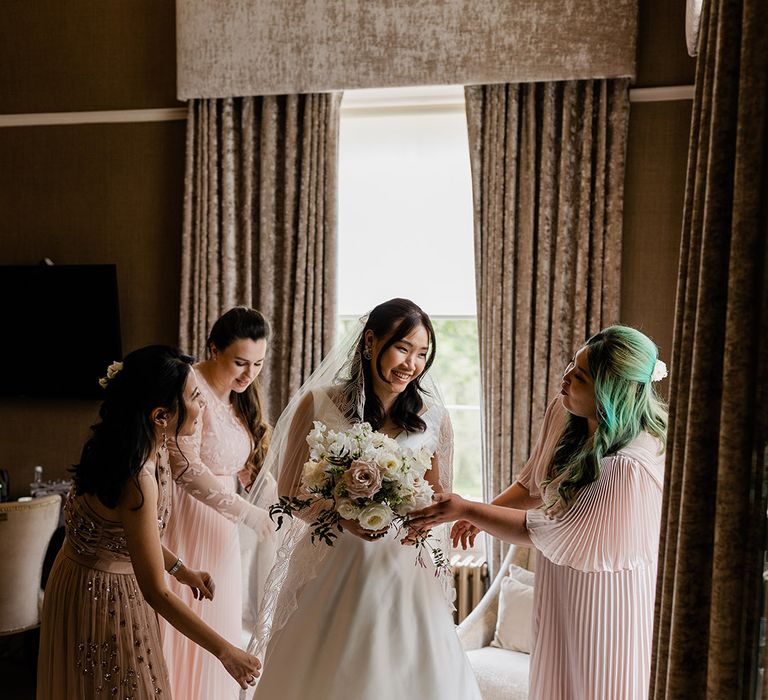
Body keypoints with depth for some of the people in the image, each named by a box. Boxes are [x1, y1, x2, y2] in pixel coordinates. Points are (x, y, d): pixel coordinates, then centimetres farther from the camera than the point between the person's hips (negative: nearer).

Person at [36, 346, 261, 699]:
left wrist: (180, 569, 7)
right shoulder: (137, 479, -34)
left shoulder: (150, 446, -7)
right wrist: (226, 651, -27)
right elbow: (156, 593, -31)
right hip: (102, 597, -8)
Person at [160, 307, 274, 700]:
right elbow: (186, 467, -24)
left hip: (221, 528, 8)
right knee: (183, 631, 1)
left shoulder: (242, 397, 9)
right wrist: (248, 514, -26)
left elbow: (248, 468, 8)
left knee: (219, 626, 14)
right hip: (187, 524, -8)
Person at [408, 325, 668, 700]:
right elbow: (534, 484, 9)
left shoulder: (630, 466, -33)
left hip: (606, 595, -7)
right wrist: (483, 512, -7)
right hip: (559, 585, 7)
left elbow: (549, 532, -22)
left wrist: (466, 510, -17)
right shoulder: (563, 411, -10)